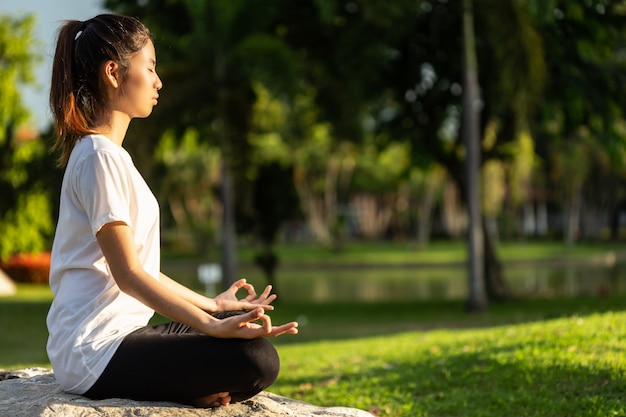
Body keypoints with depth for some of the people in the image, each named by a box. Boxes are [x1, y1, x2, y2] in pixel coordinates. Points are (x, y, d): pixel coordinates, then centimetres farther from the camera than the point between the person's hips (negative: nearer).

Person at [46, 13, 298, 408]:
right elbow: (127, 274, -19)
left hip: (116, 334, 11)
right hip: (96, 349, -11)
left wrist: (212, 304, 24)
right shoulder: (99, 157, -13)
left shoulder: (110, 154, 18)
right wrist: (211, 324, -26)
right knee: (257, 360, -25)